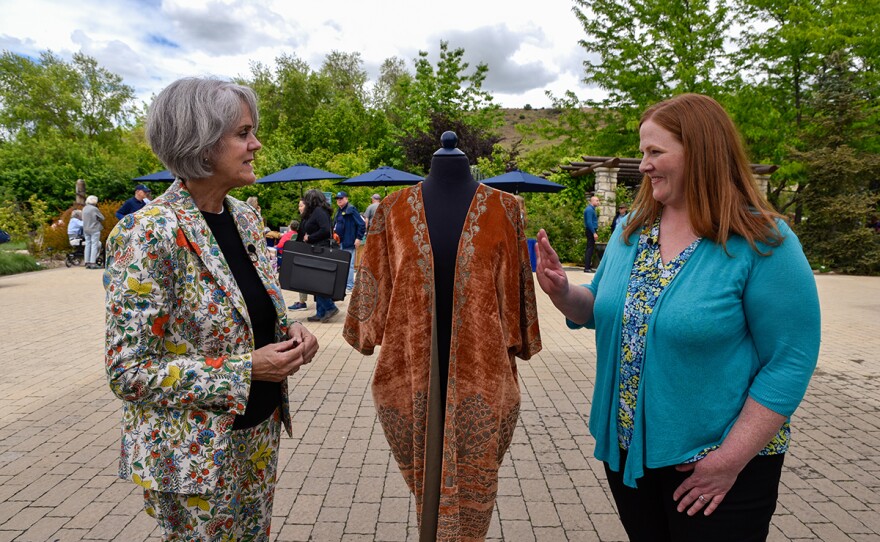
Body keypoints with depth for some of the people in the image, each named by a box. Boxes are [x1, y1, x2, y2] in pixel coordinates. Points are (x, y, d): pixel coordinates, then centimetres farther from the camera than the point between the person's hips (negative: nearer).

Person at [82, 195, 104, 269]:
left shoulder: (84, 209, 9)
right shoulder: (94, 209, -13)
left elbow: (83, 219, 16)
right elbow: (102, 218, -8)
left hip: (86, 229, 7)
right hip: (94, 229, -7)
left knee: (88, 245, 10)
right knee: (94, 245, -5)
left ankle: (87, 263, 11)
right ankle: (93, 263, -9)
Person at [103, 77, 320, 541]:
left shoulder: (246, 217, 0)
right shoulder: (148, 234, -22)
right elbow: (128, 373, -20)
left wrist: (291, 331, -7)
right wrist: (247, 368, -24)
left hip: (260, 430, 7)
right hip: (197, 452, -7)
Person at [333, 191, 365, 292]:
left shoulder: (351, 210, -10)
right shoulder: (339, 211, 16)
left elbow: (361, 225, -14)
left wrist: (359, 238, -16)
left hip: (348, 242, -9)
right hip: (340, 242, 9)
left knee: (349, 265, -5)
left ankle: (349, 286, 0)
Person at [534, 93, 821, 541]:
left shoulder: (763, 243, -16)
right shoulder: (629, 230, 0)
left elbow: (789, 362, -16)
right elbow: (602, 312, 9)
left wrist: (731, 459, -17)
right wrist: (562, 293, -12)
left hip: (713, 462, -5)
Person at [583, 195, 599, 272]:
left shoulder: (591, 209, 17)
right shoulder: (590, 209, -15)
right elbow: (589, 222, -22)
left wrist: (595, 232, 18)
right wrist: (594, 233, -23)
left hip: (591, 231, 11)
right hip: (591, 231, -11)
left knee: (589, 249, 13)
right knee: (590, 249, -10)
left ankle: (588, 266, 19)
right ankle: (587, 268, -10)